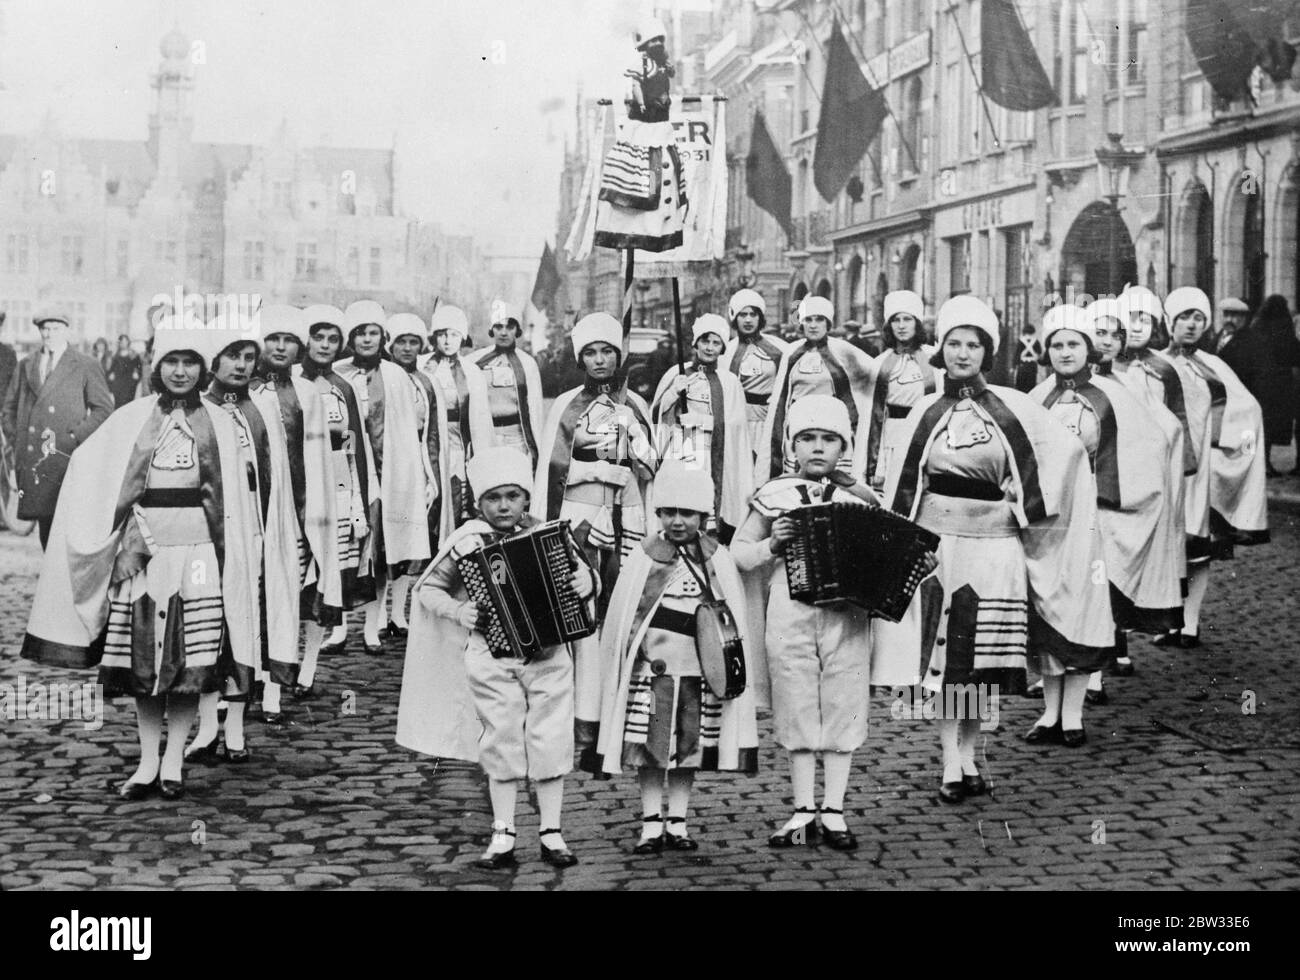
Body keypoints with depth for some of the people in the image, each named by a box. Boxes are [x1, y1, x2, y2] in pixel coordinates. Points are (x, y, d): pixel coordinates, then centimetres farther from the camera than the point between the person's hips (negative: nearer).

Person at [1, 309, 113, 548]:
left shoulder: (86, 365, 5)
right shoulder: (26, 365, 18)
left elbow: (104, 409, 1)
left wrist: (73, 438, -8)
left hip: (68, 459, -4)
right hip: (33, 461, 4)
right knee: (44, 524, 3)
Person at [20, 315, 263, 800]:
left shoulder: (219, 423, 7)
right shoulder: (131, 420, 7)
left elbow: (234, 499, 9)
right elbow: (89, 471, 5)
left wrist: (231, 559, 4)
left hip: (198, 551, -1)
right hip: (142, 551, 1)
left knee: (192, 662, -4)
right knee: (142, 660, 1)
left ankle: (173, 759, 8)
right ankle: (148, 762, 11)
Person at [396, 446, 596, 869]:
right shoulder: (469, 543, -3)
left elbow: (586, 573, 9)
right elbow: (426, 589, 3)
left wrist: (586, 584, -14)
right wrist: (458, 611, -13)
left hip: (549, 656, 1)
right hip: (493, 662, -1)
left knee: (550, 741, 3)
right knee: (501, 743, 4)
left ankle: (551, 833, 14)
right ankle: (503, 836, 13)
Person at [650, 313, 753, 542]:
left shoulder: (729, 383, 12)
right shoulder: (676, 375, 10)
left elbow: (735, 427, 10)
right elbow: (655, 415, 8)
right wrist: (675, 392, -5)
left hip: (714, 455, 1)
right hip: (679, 452, 0)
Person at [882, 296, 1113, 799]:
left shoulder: (1011, 407, 2)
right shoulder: (927, 412, 7)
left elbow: (1068, 449, 7)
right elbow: (901, 484, 13)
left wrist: (1030, 504, 6)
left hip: (995, 544, 0)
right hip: (938, 540, 0)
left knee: (984, 655, 0)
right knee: (943, 654, -4)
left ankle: (967, 754, 14)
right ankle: (952, 765, 0)